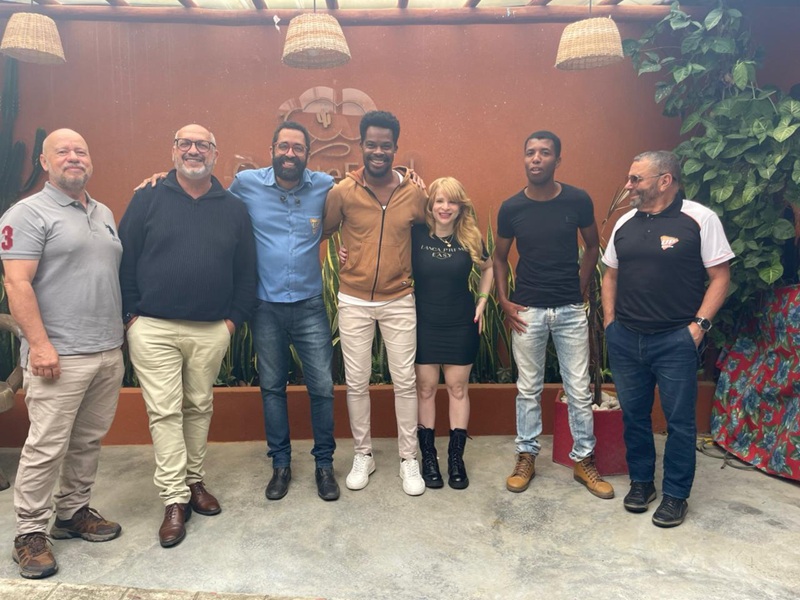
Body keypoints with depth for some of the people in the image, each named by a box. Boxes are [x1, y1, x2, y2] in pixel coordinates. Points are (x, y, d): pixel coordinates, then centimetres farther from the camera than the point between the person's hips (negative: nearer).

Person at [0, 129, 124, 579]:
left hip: (110, 352, 7)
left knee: (89, 441, 14)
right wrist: (39, 344, -19)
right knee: (47, 446, -1)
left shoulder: (105, 214, 17)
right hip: (60, 356, -6)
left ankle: (74, 512, 29)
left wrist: (125, 328, 16)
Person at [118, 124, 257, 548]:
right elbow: (123, 260, 0)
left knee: (200, 408, 13)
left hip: (211, 331, 2)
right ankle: (174, 499, 10)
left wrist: (234, 318, 0)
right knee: (164, 412, 1)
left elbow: (246, 271, 7)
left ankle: (194, 480, 30)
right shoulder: (147, 200, 2)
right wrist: (131, 313, -5)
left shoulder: (234, 209, 7)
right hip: (153, 329, -2)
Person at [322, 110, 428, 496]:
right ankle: (363, 455, 28)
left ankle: (409, 459, 23)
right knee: (356, 382, 9)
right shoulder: (342, 192, -6)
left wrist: (414, 276, 3)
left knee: (405, 381, 6)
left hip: (399, 301, 1)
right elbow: (324, 233, 5)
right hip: (354, 301, 0)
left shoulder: (414, 193, -3)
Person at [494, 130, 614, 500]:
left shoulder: (578, 201, -5)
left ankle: (584, 461, 23)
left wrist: (580, 290, 5)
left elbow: (592, 247, 10)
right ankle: (526, 456, 25)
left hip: (570, 310, 0)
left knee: (579, 389, 7)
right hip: (527, 311, 0)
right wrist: (503, 301, -2)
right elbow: (500, 257, 8)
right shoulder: (511, 208, -4)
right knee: (528, 389, 10)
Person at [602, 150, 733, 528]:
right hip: (625, 339, 5)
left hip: (675, 340, -4)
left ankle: (676, 495, 22)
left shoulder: (699, 219, -7)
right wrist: (610, 321, 7)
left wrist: (699, 325, -12)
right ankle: (641, 482, 31)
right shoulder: (625, 223, 8)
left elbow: (720, 276, -6)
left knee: (679, 420, 5)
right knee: (633, 414, 14)